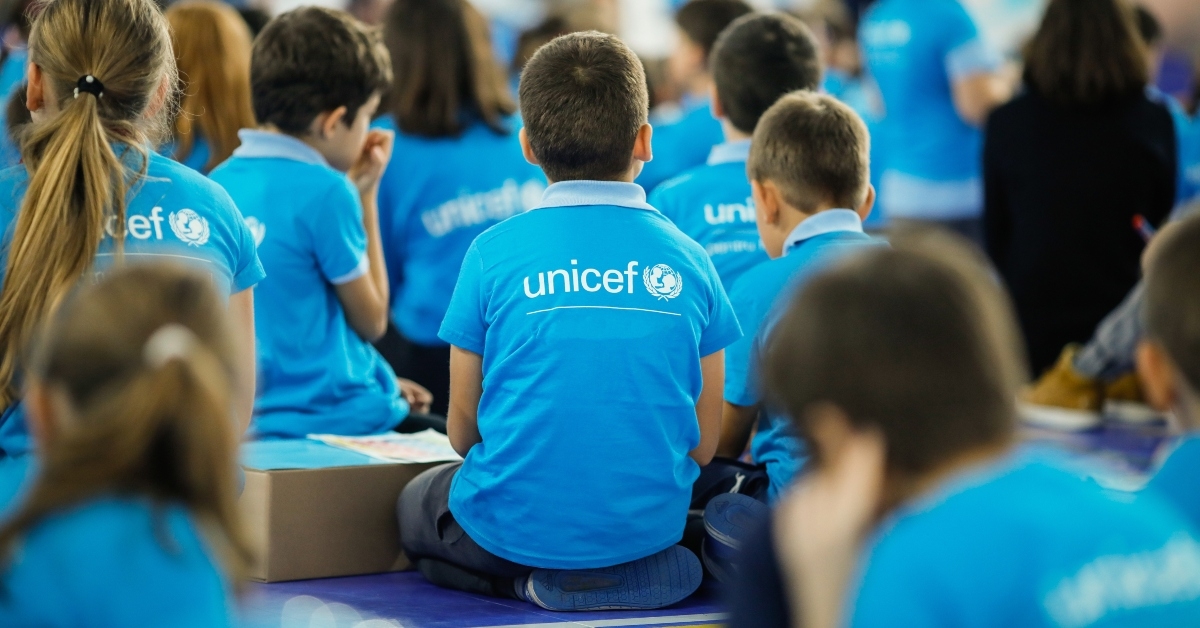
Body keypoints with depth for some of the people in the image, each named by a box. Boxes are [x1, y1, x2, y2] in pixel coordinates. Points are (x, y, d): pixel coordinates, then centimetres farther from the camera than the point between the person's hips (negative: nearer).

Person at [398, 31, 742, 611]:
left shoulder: (495, 252, -7)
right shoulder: (687, 259, -2)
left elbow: (463, 429, 0)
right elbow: (703, 446, 3)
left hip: (518, 529, -3)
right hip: (649, 524, 3)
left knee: (416, 506, 29)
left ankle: (536, 581, 3)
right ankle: (647, 571, 7)